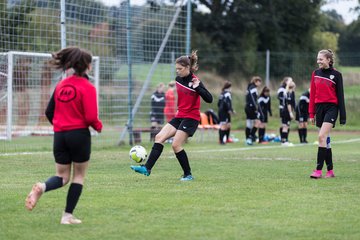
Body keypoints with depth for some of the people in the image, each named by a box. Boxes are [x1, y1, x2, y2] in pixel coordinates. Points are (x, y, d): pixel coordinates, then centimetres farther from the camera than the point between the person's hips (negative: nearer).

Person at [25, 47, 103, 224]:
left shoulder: (61, 85, 8)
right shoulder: (88, 87, -11)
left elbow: (49, 112, 11)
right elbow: (90, 117, -17)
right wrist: (99, 126, 5)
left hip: (59, 135, 5)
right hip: (80, 135, -5)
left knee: (62, 177, 12)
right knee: (79, 175, 11)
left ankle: (42, 187, -21)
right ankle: (68, 216, 8)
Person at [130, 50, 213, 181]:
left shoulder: (195, 81, -15)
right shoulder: (179, 79, 6)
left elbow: (209, 99, -22)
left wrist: (197, 87, -32)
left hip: (191, 118, -8)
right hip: (179, 116, 8)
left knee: (176, 145, -14)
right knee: (159, 137, -5)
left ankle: (188, 174, 1)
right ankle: (147, 168, -9)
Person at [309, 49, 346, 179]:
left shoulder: (336, 74, -4)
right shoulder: (316, 73, 9)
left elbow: (340, 95, -4)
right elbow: (312, 94, 11)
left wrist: (343, 116, -6)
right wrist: (311, 113, 6)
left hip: (331, 107, -5)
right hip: (319, 107, 5)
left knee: (322, 136, -17)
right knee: (325, 139, 8)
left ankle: (319, 170, -16)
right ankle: (330, 170, 14)